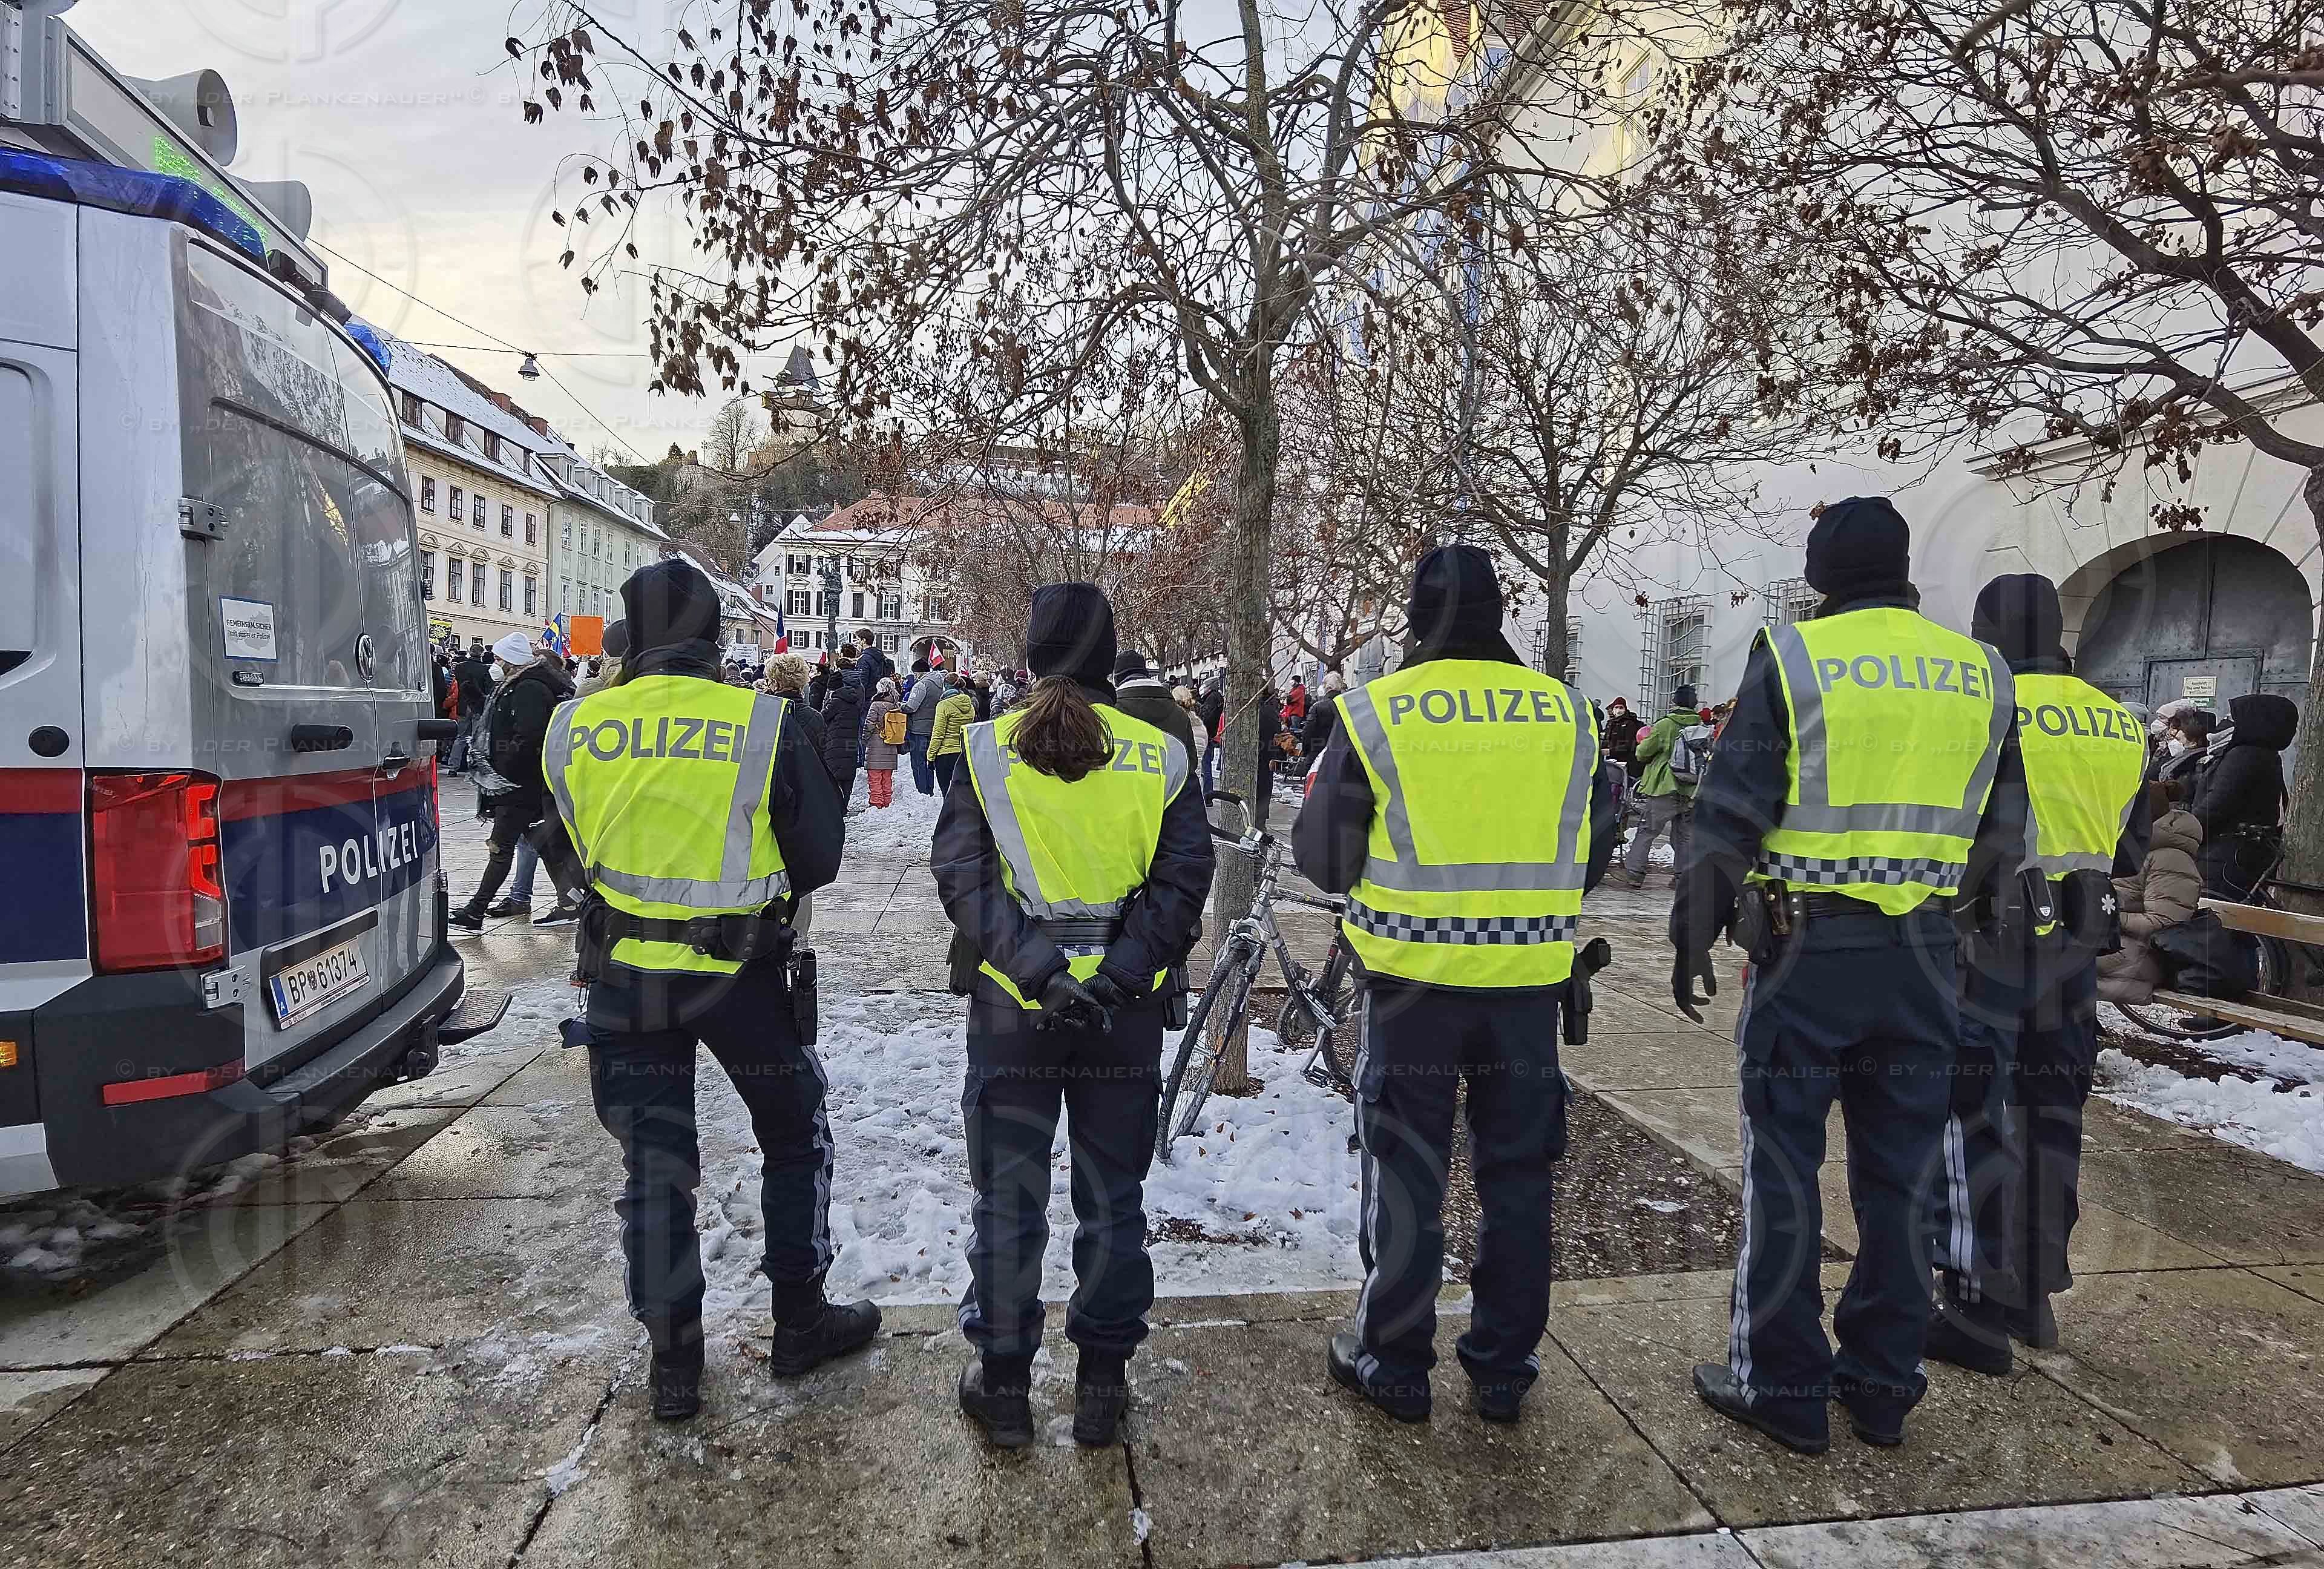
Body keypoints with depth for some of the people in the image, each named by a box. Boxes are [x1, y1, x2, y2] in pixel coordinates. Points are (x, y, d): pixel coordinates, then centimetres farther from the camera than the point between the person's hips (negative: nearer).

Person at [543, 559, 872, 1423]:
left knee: (654, 1163, 15)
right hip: (741, 971, -2)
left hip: (625, 976, 3)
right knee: (795, 1138, 18)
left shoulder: (574, 731, -5)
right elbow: (819, 858, -6)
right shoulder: (765, 723, -14)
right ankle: (799, 1320, 29)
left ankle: (672, 1360, 24)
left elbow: (578, 852, 8)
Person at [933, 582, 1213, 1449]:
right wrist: (1116, 976, -14)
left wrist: (1036, 971, -17)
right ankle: (1101, 1387, 27)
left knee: (1008, 1199, 14)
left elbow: (961, 875, -12)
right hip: (1124, 1018, 1)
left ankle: (1002, 1385, 26)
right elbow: (1183, 883, -10)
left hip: (1011, 1010, 0)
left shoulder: (986, 749, -4)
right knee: (1112, 1198, 15)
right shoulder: (1160, 757, -3)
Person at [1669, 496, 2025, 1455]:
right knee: (1898, 1177, 14)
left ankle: (1782, 1391, 16)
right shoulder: (1982, 674, 7)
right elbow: (2002, 835, 13)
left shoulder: (1792, 658, -7)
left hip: (1807, 953, -4)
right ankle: (1881, 1388, 26)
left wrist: (1693, 938, -3)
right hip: (1923, 961, 5)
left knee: (1783, 1176, 6)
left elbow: (1730, 814, -10)